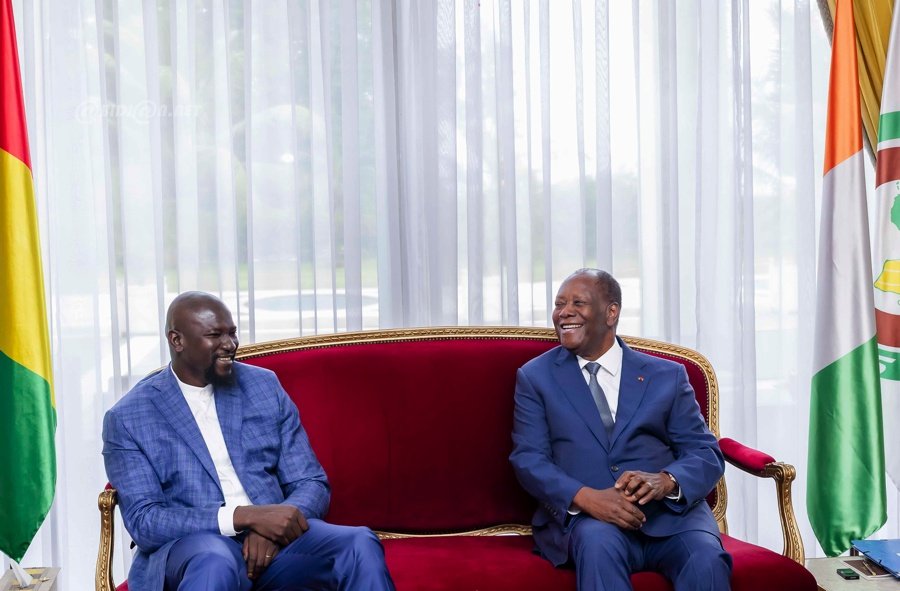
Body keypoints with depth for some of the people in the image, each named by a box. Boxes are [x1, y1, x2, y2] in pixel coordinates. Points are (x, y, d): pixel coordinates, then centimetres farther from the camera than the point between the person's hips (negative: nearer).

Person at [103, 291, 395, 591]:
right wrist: (245, 516, -19)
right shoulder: (127, 418, 2)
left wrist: (272, 524, -13)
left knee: (361, 545, -26)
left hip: (272, 539, 3)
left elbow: (312, 484, 10)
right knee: (216, 562, -38)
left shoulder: (264, 385, 11)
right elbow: (143, 521, -7)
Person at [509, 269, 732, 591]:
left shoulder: (667, 376, 14)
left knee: (707, 558, -30)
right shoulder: (535, 377, 12)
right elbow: (528, 459, 2)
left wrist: (666, 481, -16)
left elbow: (706, 454, 8)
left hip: (669, 514, 2)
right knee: (598, 544, -35)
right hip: (582, 516, -1)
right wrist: (586, 498, -18)